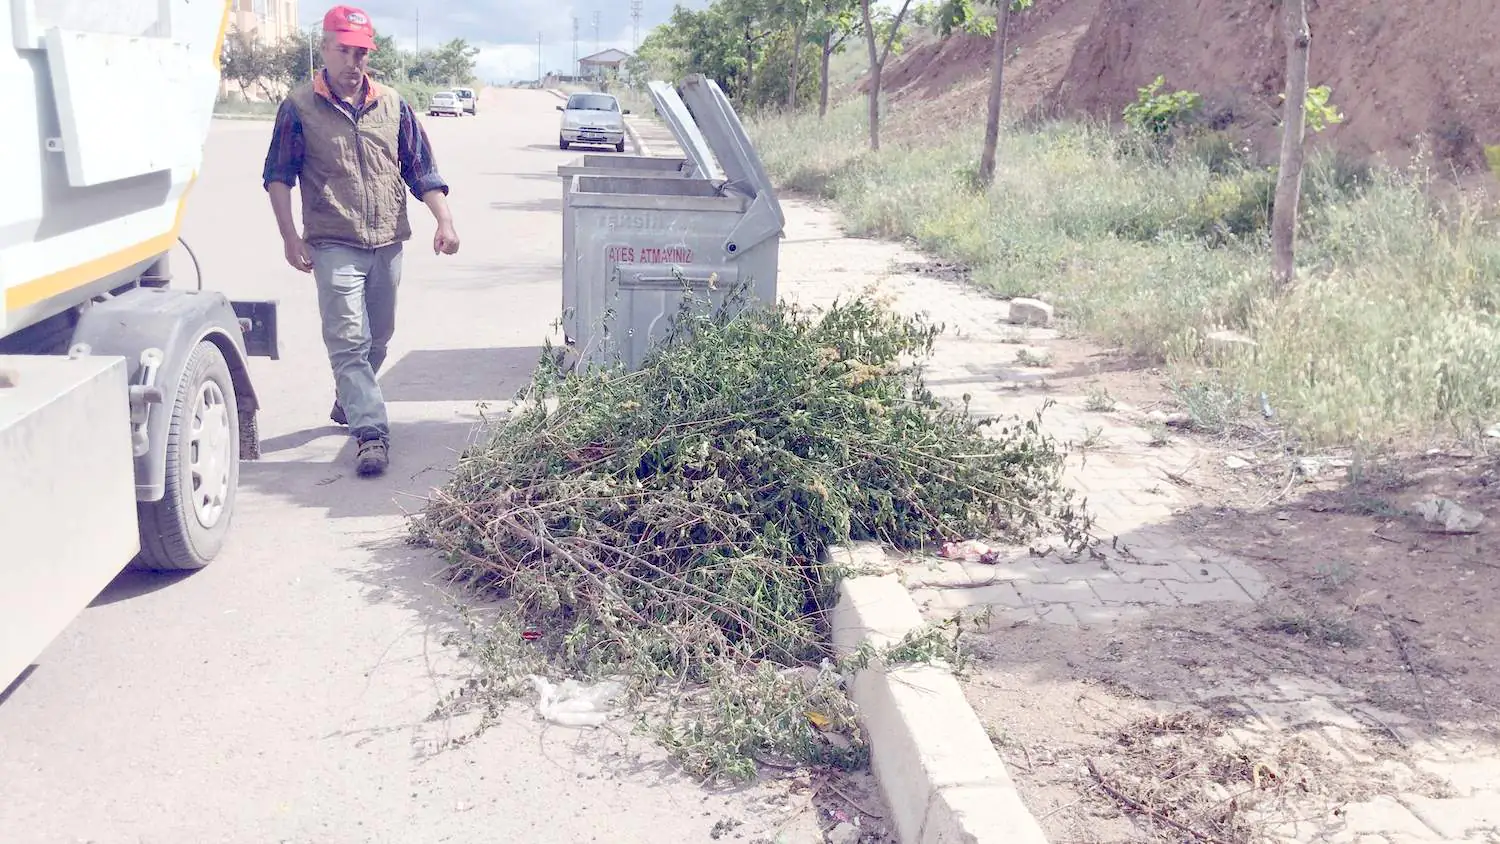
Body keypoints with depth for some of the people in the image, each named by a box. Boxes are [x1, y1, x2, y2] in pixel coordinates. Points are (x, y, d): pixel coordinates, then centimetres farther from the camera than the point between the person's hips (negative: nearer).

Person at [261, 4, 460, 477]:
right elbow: (277, 176, 1)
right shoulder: (299, 108, -1)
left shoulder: (393, 106, 7)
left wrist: (444, 221, -3)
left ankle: (348, 403, 38)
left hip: (387, 244, 4)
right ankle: (371, 433, -10)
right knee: (348, 340, -10)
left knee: (378, 338, 15)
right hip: (334, 247, -4)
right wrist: (290, 236, -7)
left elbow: (421, 169, 9)